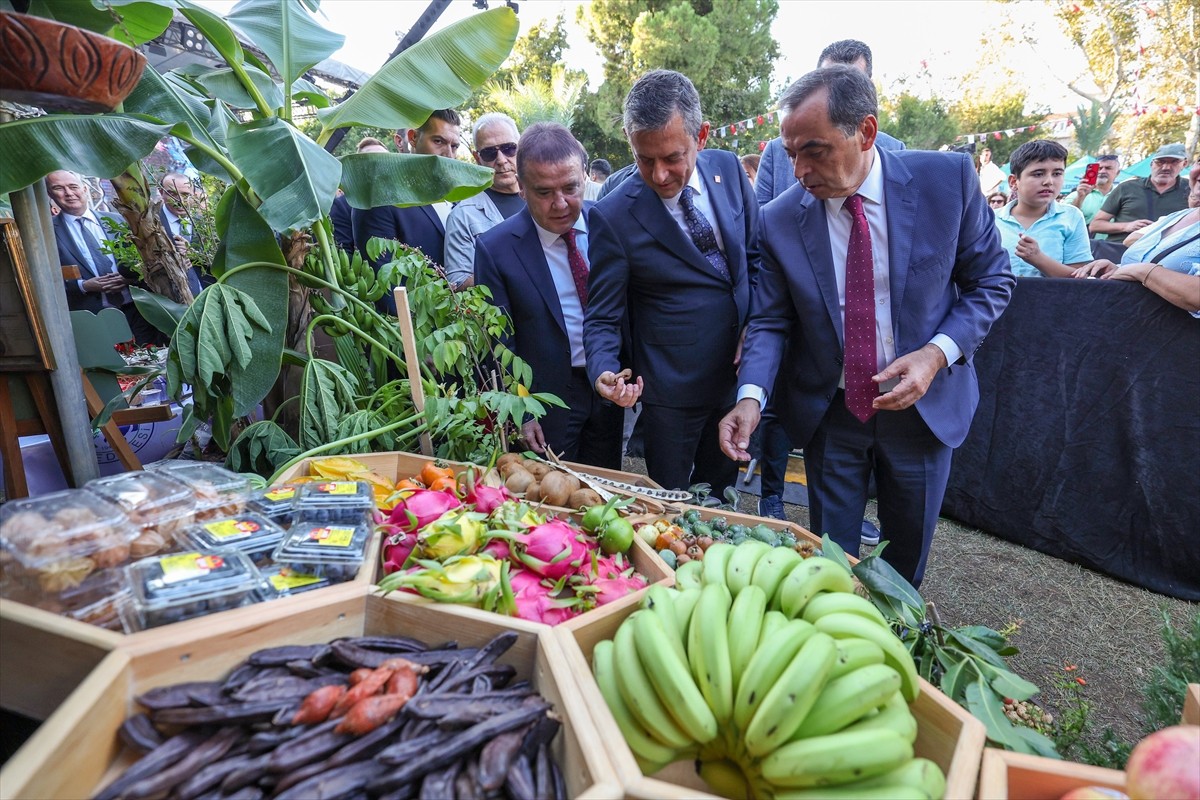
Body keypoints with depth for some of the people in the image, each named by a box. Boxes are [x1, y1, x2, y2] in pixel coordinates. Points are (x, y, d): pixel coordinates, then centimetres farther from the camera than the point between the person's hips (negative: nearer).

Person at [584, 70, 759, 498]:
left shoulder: (728, 169, -4)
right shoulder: (612, 217, -17)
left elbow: (756, 254, 8)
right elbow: (602, 319, -11)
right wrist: (605, 372, -30)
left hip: (739, 374, 4)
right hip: (672, 390, -4)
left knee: (718, 496, 23)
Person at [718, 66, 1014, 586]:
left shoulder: (948, 179, -12)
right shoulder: (780, 220, -11)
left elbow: (991, 281, -3)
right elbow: (770, 321, -5)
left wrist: (938, 353, -19)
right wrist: (751, 396, -23)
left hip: (923, 404, 1)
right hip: (828, 412, 0)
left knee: (906, 558, 20)